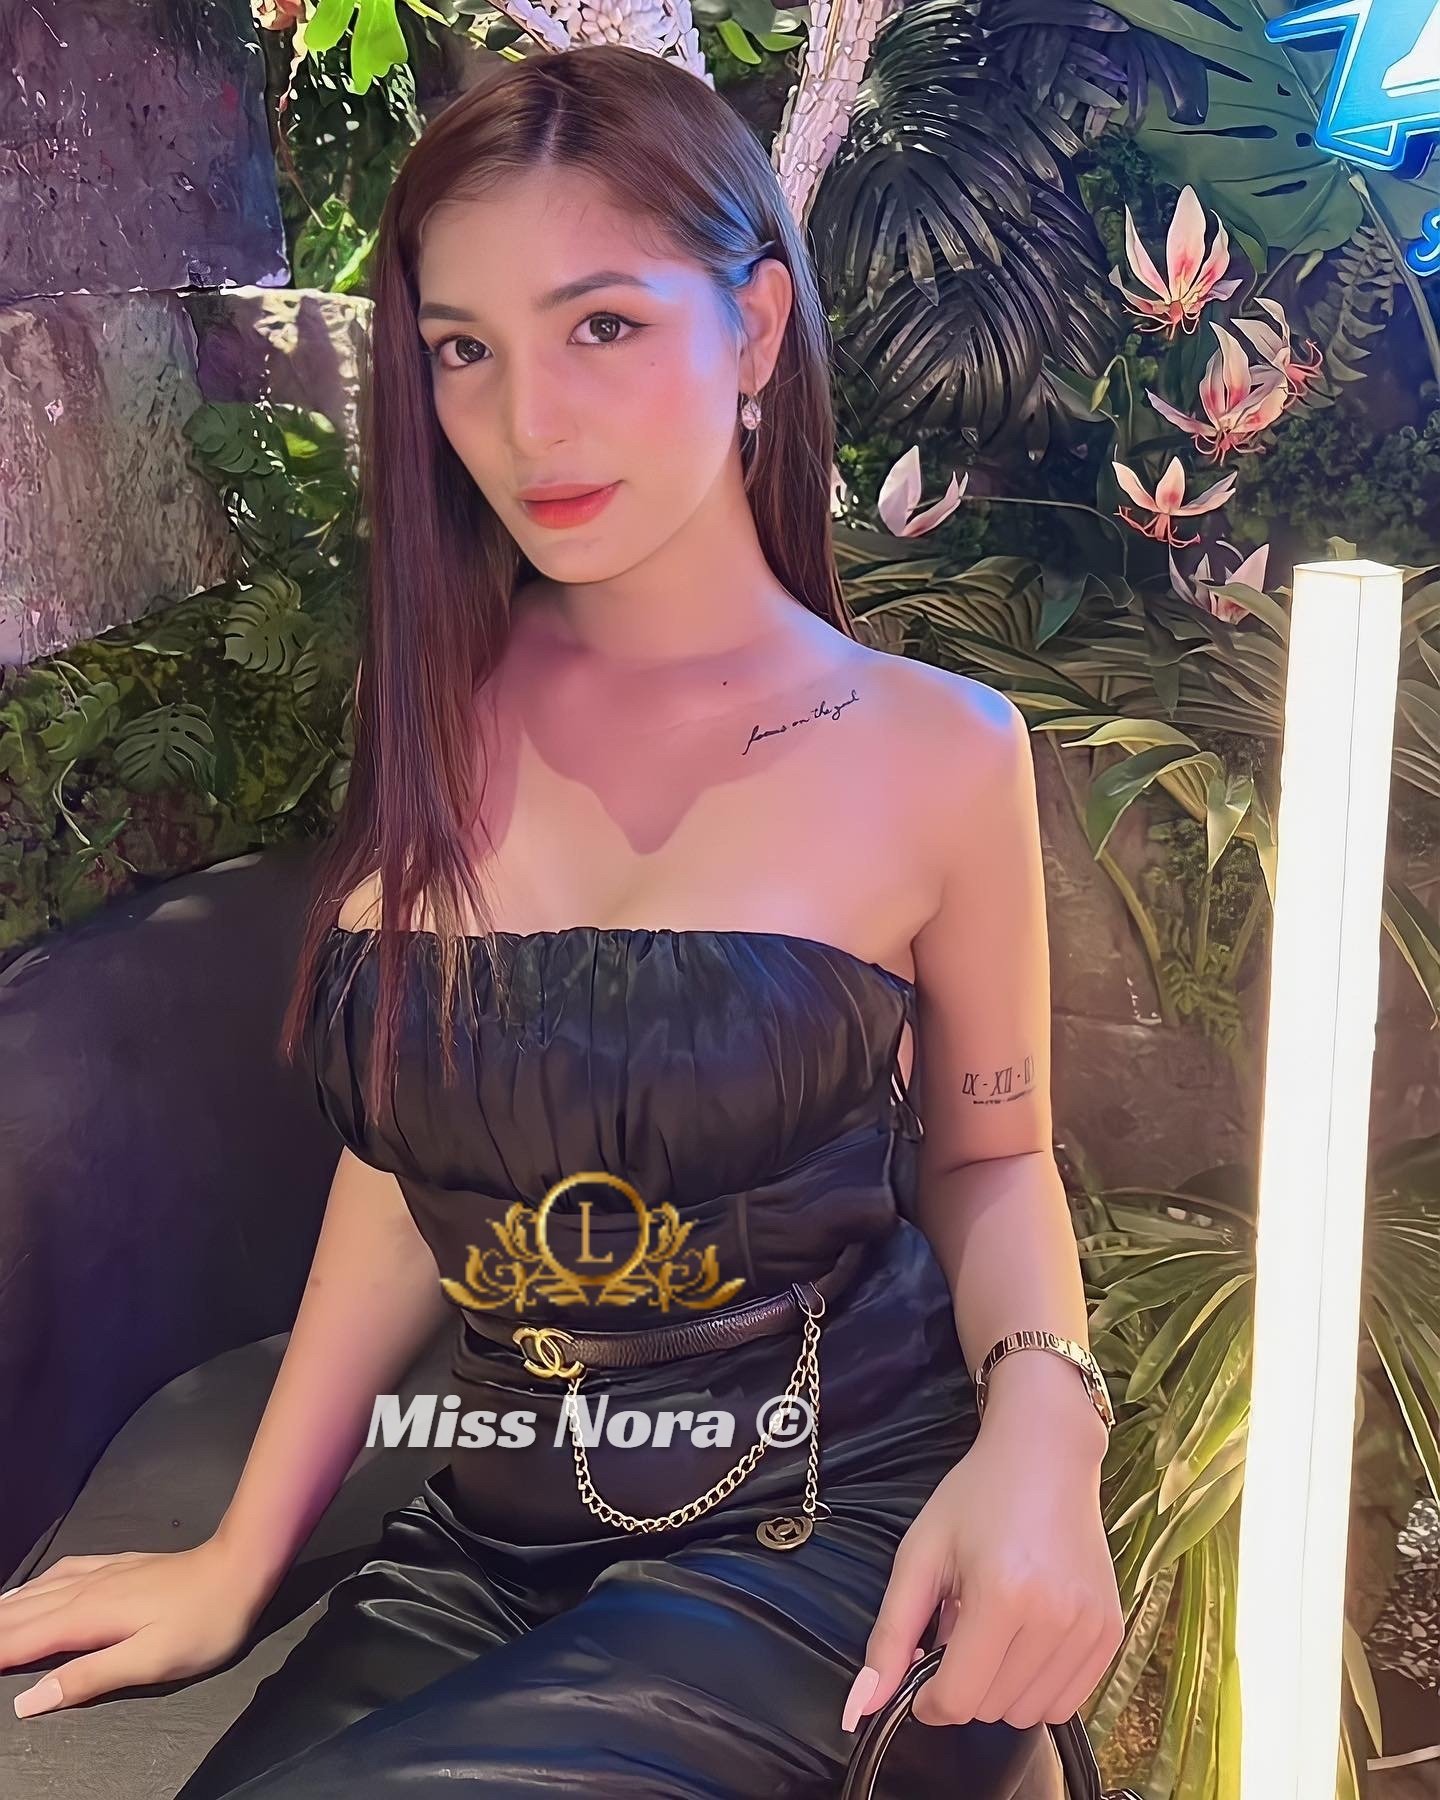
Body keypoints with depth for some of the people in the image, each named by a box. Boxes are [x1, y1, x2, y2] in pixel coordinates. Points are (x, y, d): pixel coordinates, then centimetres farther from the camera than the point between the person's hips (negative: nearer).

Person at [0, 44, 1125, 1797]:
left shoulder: (933, 752, -8)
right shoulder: (441, 720, 1)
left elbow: (988, 1155, 3)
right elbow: (409, 1156, 6)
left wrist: (1041, 1420, -17)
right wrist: (243, 1551, 6)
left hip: (824, 1539, -3)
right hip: (488, 1540, 4)